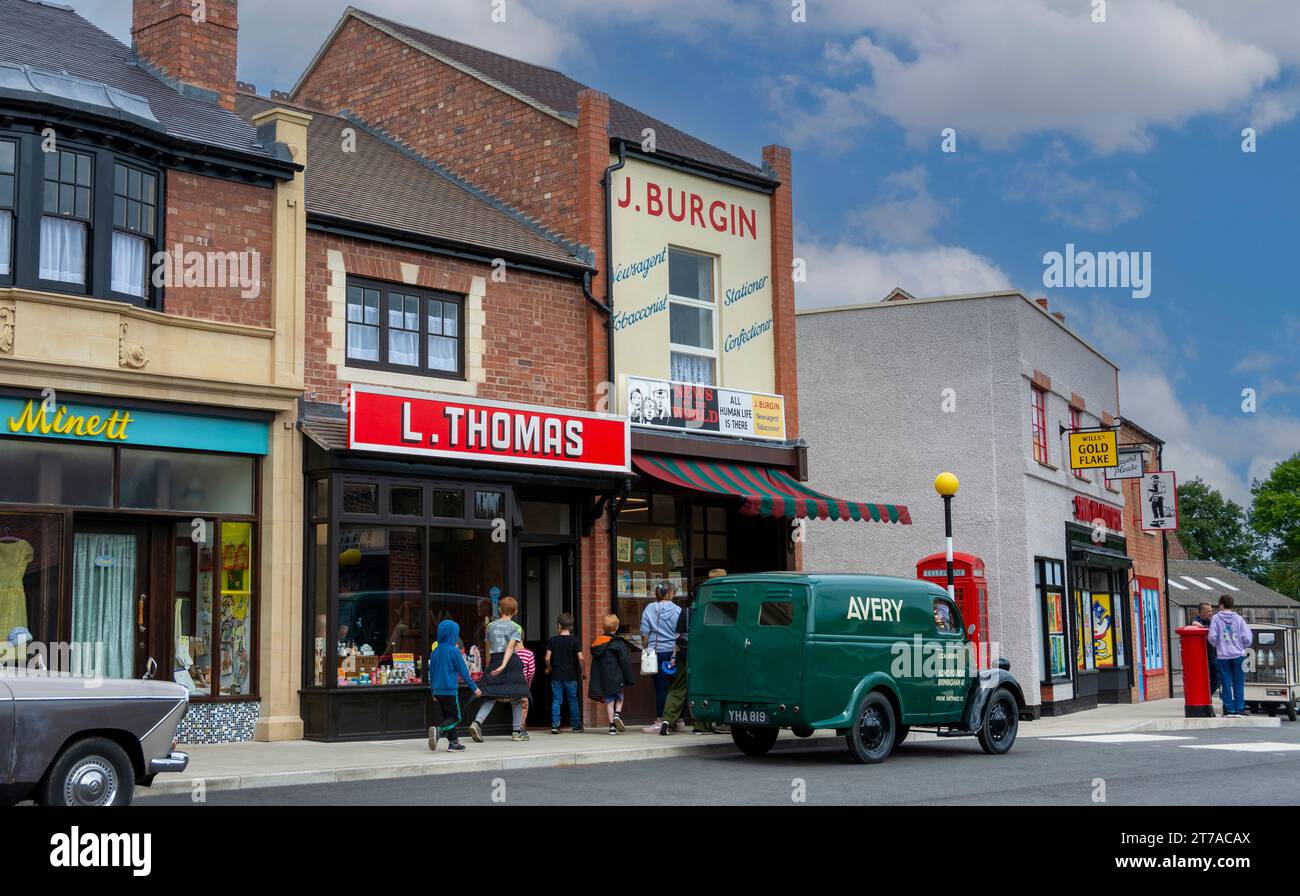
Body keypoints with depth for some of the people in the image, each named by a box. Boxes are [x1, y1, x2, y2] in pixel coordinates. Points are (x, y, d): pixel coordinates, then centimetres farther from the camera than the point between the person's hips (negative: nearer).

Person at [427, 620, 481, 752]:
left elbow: (431, 672, 14)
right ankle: (438, 730, -24)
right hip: (450, 690, -7)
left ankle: (453, 742, 13)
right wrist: (474, 688, -2)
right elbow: (463, 671, -10)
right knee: (455, 717, -1)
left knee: (448, 717, 15)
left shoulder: (436, 651, 7)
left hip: (438, 691, 7)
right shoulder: (454, 651, -11)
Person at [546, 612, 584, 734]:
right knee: (573, 699, 10)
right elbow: (580, 657, -11)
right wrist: (581, 670, 5)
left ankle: (555, 724, -5)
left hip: (556, 674, 1)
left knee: (556, 700, 5)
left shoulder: (553, 640, -2)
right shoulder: (574, 640, -5)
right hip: (571, 675, -1)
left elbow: (547, 657, -7)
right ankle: (575, 725, 15)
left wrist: (549, 668, 11)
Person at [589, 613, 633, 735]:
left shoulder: (596, 643, 6)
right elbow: (625, 662, -9)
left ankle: (612, 725, 3)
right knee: (619, 699, 14)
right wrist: (629, 679, -2)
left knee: (609, 702, 8)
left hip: (603, 679, 3)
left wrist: (595, 686, 15)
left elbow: (595, 664, 10)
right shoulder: (619, 643, -8)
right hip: (616, 678, -3)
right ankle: (617, 714, -12)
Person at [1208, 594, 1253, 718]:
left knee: (1226, 685, 5)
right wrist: (1242, 648, 15)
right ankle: (1239, 710, 6)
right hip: (1238, 655, 1)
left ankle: (1230, 710, 4)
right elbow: (1247, 638, -5)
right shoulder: (1239, 619, 0)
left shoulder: (1216, 618, -3)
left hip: (1223, 656, -1)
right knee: (1239, 685, 7)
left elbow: (1212, 637, -11)